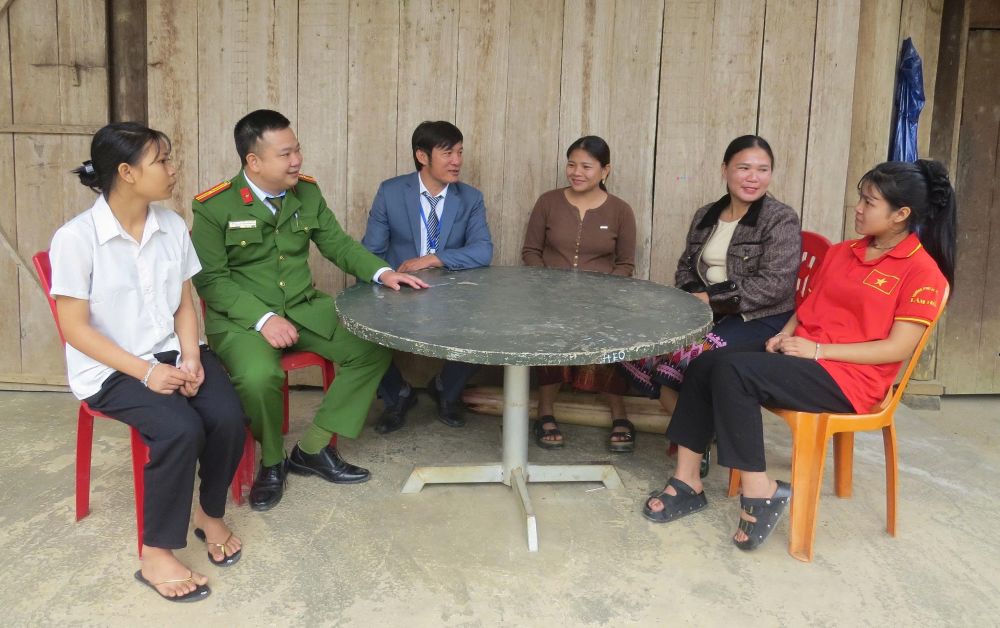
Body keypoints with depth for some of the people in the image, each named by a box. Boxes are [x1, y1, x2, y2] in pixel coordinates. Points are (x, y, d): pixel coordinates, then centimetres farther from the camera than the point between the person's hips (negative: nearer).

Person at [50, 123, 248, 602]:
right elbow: (75, 328, -13)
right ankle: (155, 555, -9)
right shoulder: (75, 238, -14)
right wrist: (145, 371, -20)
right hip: (110, 369, -5)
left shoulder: (172, 226, 1)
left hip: (171, 352, 5)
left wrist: (190, 357, -11)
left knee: (228, 417, -21)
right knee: (181, 430, -29)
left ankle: (209, 512, 9)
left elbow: (184, 303, 6)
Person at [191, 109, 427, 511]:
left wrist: (382, 272, -7)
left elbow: (338, 244, 10)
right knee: (258, 376, -35)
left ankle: (312, 449, 2)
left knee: (374, 348, -13)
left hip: (304, 308, 5)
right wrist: (263, 319, -24)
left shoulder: (307, 193, 4)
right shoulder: (214, 207, -10)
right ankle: (271, 463, -1)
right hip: (241, 318, -5)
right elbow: (211, 279, -12)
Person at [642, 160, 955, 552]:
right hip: (801, 354, 8)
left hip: (848, 377, -7)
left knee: (734, 371, -30)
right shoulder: (841, 253, 17)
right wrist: (785, 334, -1)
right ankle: (687, 482, -11)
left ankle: (761, 492, -18)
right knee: (705, 365, -16)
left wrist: (817, 350, -17)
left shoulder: (923, 271, -6)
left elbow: (897, 348, -13)